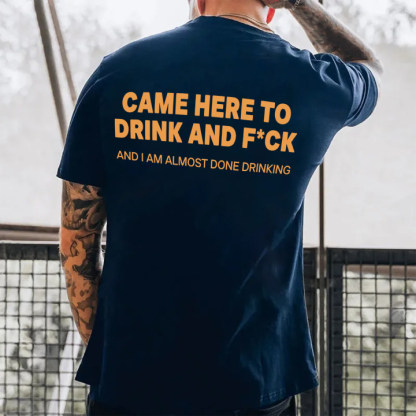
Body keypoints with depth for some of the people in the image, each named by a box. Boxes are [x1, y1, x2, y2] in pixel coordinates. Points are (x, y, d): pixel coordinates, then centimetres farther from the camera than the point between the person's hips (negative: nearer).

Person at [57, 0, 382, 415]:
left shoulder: (116, 72, -4)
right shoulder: (312, 82, -6)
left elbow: (76, 241, 0)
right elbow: (371, 69, 21)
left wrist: (103, 349, 11)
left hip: (131, 380, 1)